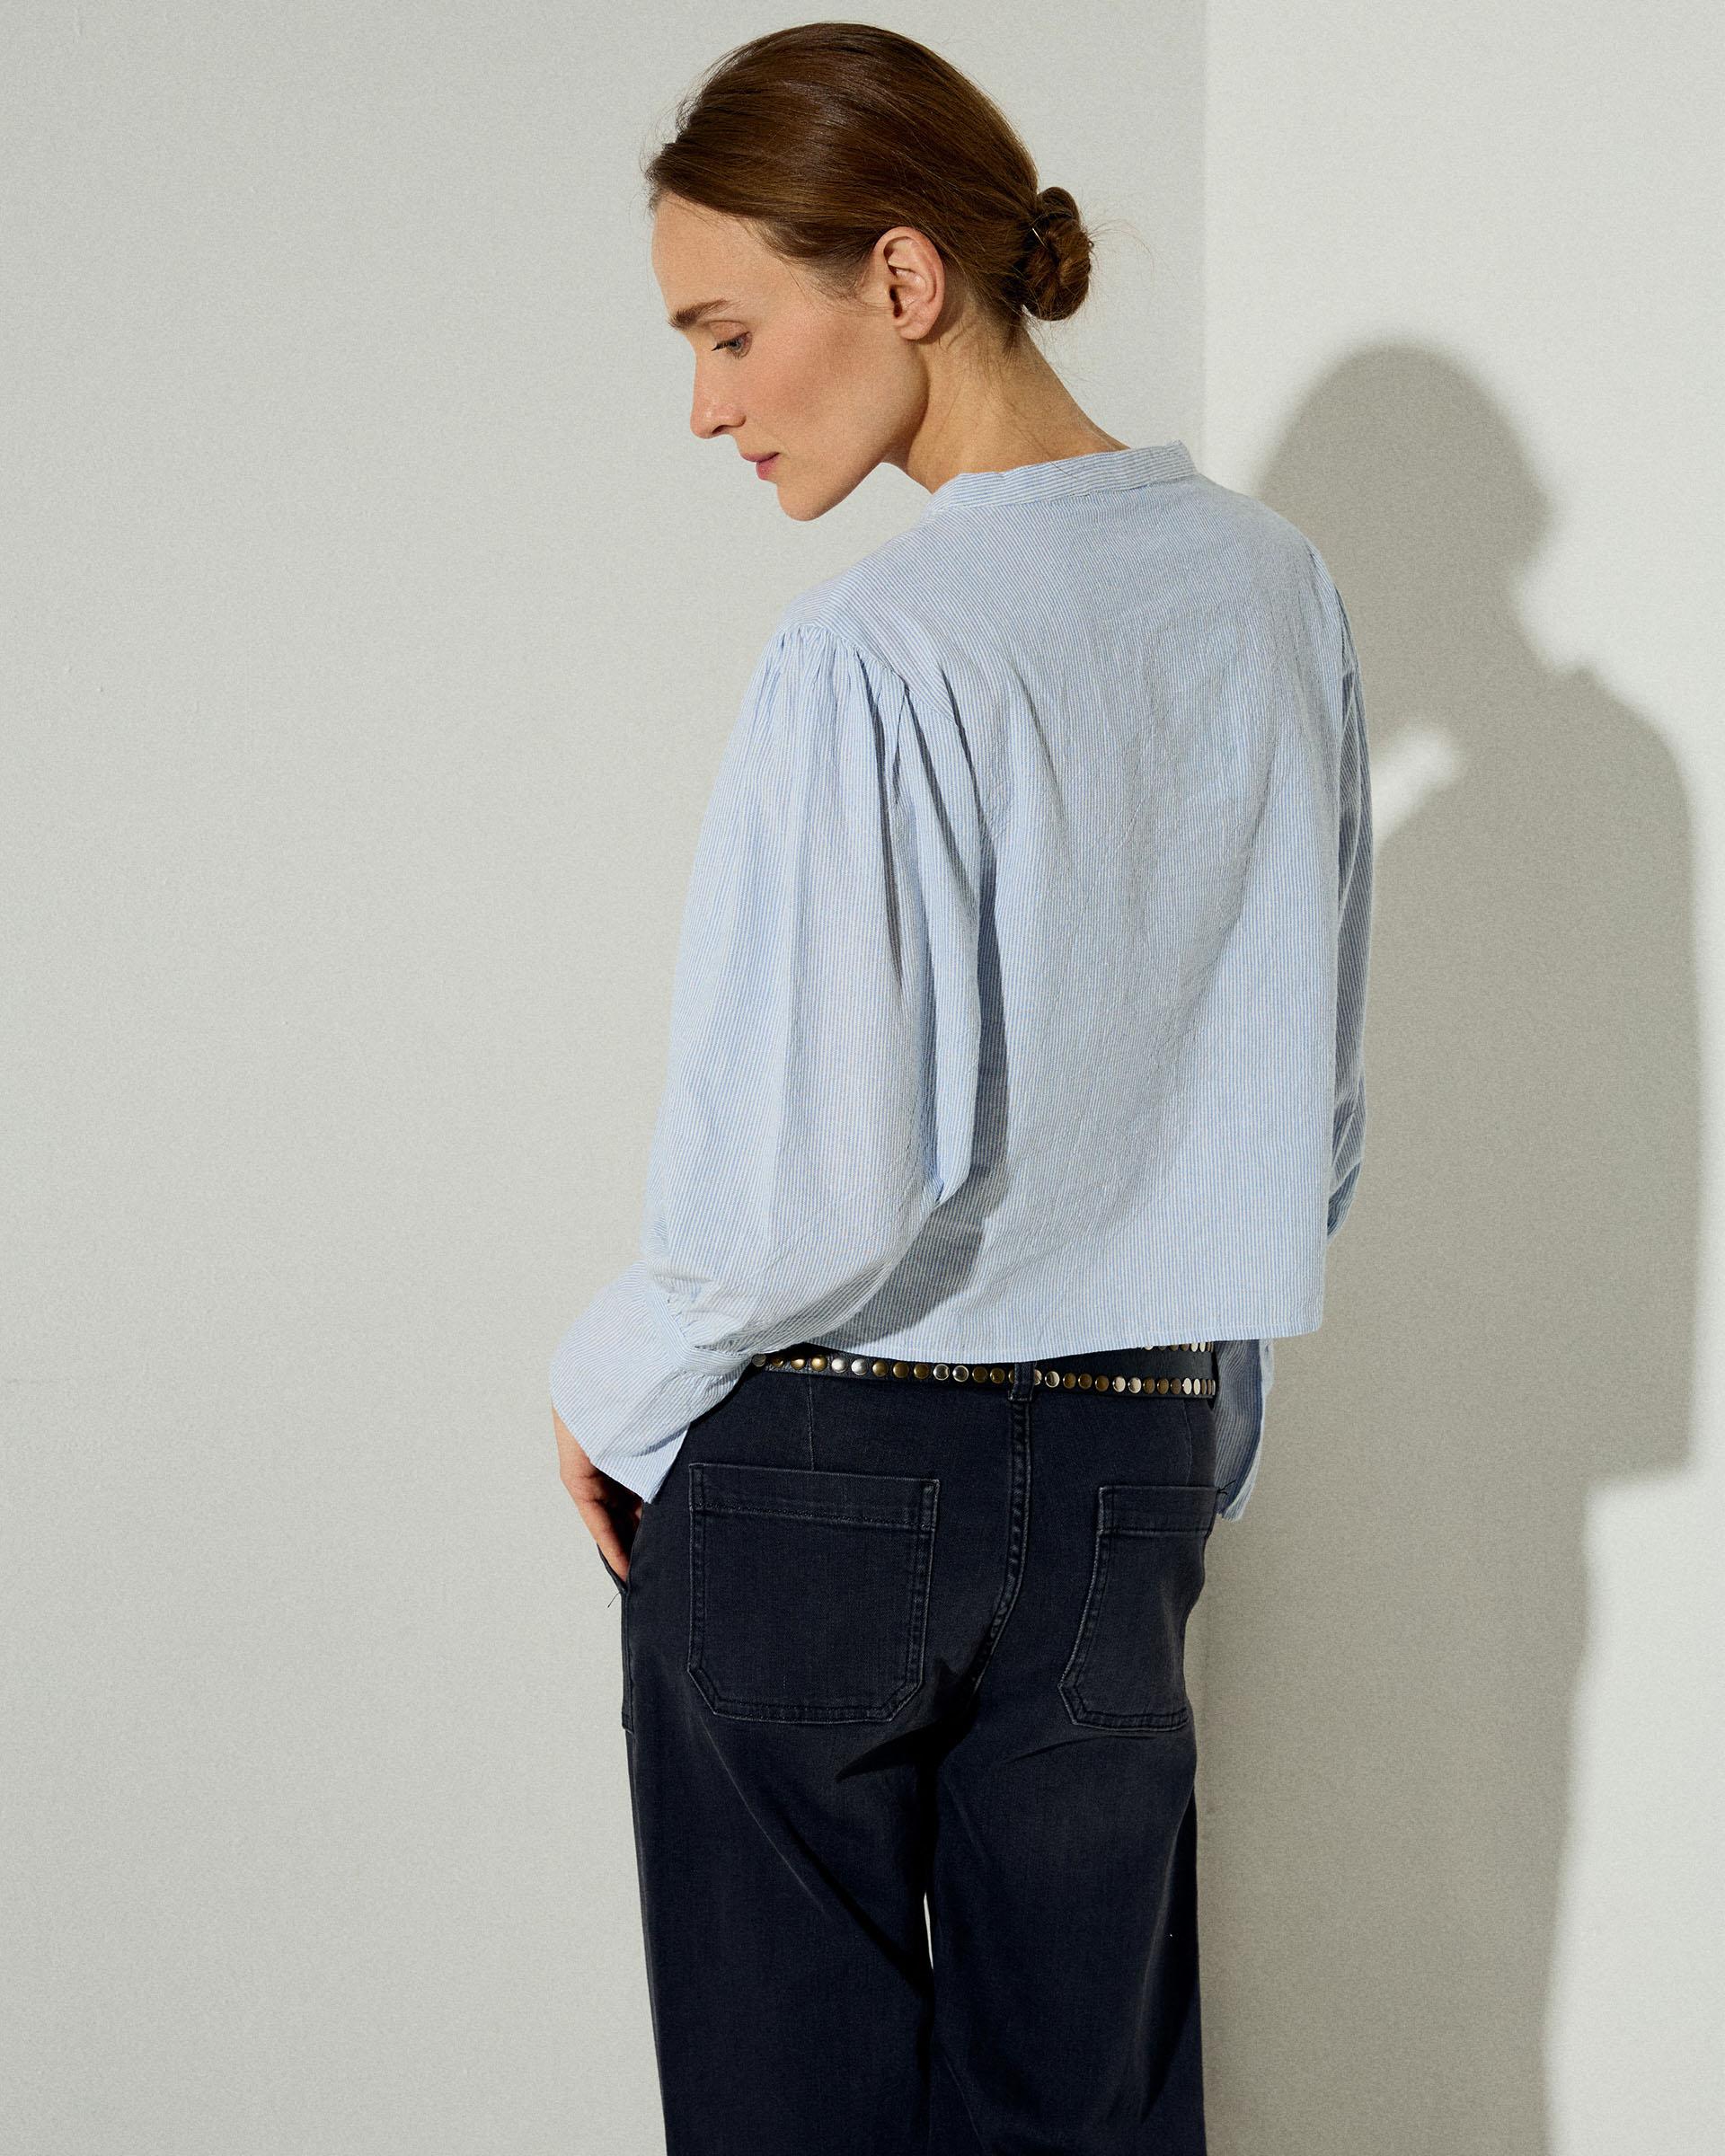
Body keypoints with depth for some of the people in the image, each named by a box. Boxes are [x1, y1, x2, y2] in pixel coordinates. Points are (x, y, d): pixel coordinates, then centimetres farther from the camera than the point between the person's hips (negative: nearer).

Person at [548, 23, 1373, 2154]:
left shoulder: (873, 649, -19)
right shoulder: (1273, 583, 2)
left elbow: (813, 1189, -21)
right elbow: (1310, 1105, 10)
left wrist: (610, 1382, -2)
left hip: (808, 1492, -6)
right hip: (1132, 1484, 6)